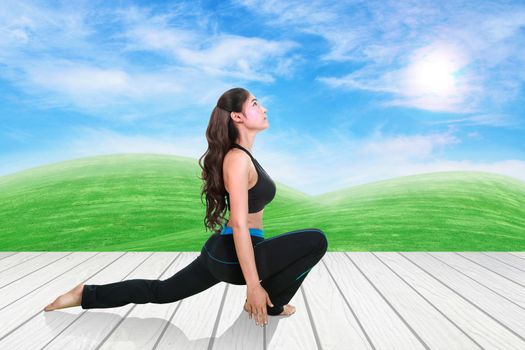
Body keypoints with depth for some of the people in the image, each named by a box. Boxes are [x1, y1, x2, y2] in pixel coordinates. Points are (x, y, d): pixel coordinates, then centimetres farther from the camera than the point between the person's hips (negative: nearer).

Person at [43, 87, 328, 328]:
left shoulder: (241, 155, 11)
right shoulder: (238, 159, -20)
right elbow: (239, 224, -24)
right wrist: (254, 285, -21)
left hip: (221, 251, 10)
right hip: (233, 256, -9)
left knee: (160, 291, 23)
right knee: (316, 241, -12)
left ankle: (87, 294, 28)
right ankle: (267, 305, 5)